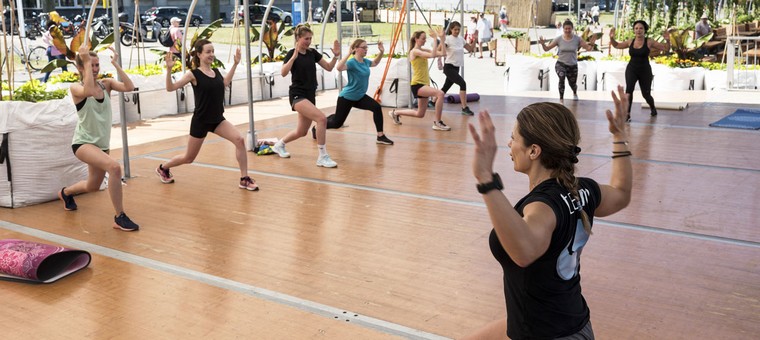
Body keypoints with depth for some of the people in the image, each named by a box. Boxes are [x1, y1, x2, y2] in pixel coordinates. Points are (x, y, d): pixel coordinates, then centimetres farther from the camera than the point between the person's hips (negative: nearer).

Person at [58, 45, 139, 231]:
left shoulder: (106, 83, 1)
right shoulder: (76, 88, -11)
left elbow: (129, 87, -19)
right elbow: (89, 91, -36)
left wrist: (115, 64, -18)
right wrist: (86, 61, -31)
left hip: (102, 144, 6)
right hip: (83, 142, -6)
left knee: (93, 186, 21)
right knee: (114, 167, -32)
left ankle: (65, 192, 56)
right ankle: (119, 217, -21)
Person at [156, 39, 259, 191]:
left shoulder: (216, 71, 3)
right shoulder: (193, 74, -13)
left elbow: (225, 83, 26)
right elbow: (170, 88, -15)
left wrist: (235, 64, 23)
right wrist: (169, 69, -28)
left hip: (217, 119, 5)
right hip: (200, 121, -5)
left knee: (240, 140, -19)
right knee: (189, 158, 9)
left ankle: (244, 179, -10)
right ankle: (163, 168, 40)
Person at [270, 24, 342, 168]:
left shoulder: (312, 53, 8)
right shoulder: (292, 53, -10)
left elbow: (329, 67, 10)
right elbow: (284, 73, -25)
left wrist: (336, 55, -5)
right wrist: (294, 57, -33)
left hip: (310, 95, 7)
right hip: (297, 95, -7)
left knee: (301, 132, 14)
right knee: (321, 118, -27)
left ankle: (279, 145, 41)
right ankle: (322, 157, -19)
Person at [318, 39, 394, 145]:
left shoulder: (365, 61, 1)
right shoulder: (352, 62, -23)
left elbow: (375, 63, 25)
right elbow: (339, 67, -44)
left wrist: (381, 52, 11)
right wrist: (349, 53, -45)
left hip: (359, 97, 7)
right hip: (347, 97, -7)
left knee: (377, 107, -16)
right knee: (337, 123, 4)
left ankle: (380, 136, -9)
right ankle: (316, 128, 33)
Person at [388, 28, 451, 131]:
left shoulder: (423, 50, 12)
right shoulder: (414, 51, -12)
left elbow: (442, 53, 2)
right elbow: (432, 55, -28)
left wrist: (441, 38, -3)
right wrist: (435, 39, -25)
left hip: (424, 84, 9)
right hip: (417, 85, -9)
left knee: (420, 114, 15)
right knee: (440, 93, -29)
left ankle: (395, 113, 34)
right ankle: (437, 123, -22)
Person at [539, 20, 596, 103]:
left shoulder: (577, 39, -8)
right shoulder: (559, 39, -9)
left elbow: (588, 48, -5)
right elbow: (547, 49, -6)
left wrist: (592, 43, -25)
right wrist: (543, 44, -26)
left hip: (573, 65, 2)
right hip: (561, 64, -2)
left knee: (573, 84, 16)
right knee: (561, 77, -34)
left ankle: (575, 93, 57)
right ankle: (561, 99, -23)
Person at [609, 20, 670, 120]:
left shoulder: (649, 42, -6)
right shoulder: (630, 42, 2)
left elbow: (666, 49, -5)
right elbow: (617, 45, 16)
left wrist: (667, 41, -22)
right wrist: (612, 38, 1)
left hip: (645, 71, -1)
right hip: (631, 69, 1)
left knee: (646, 94, 8)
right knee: (629, 89, -24)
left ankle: (653, 108, 42)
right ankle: (627, 114, -20)